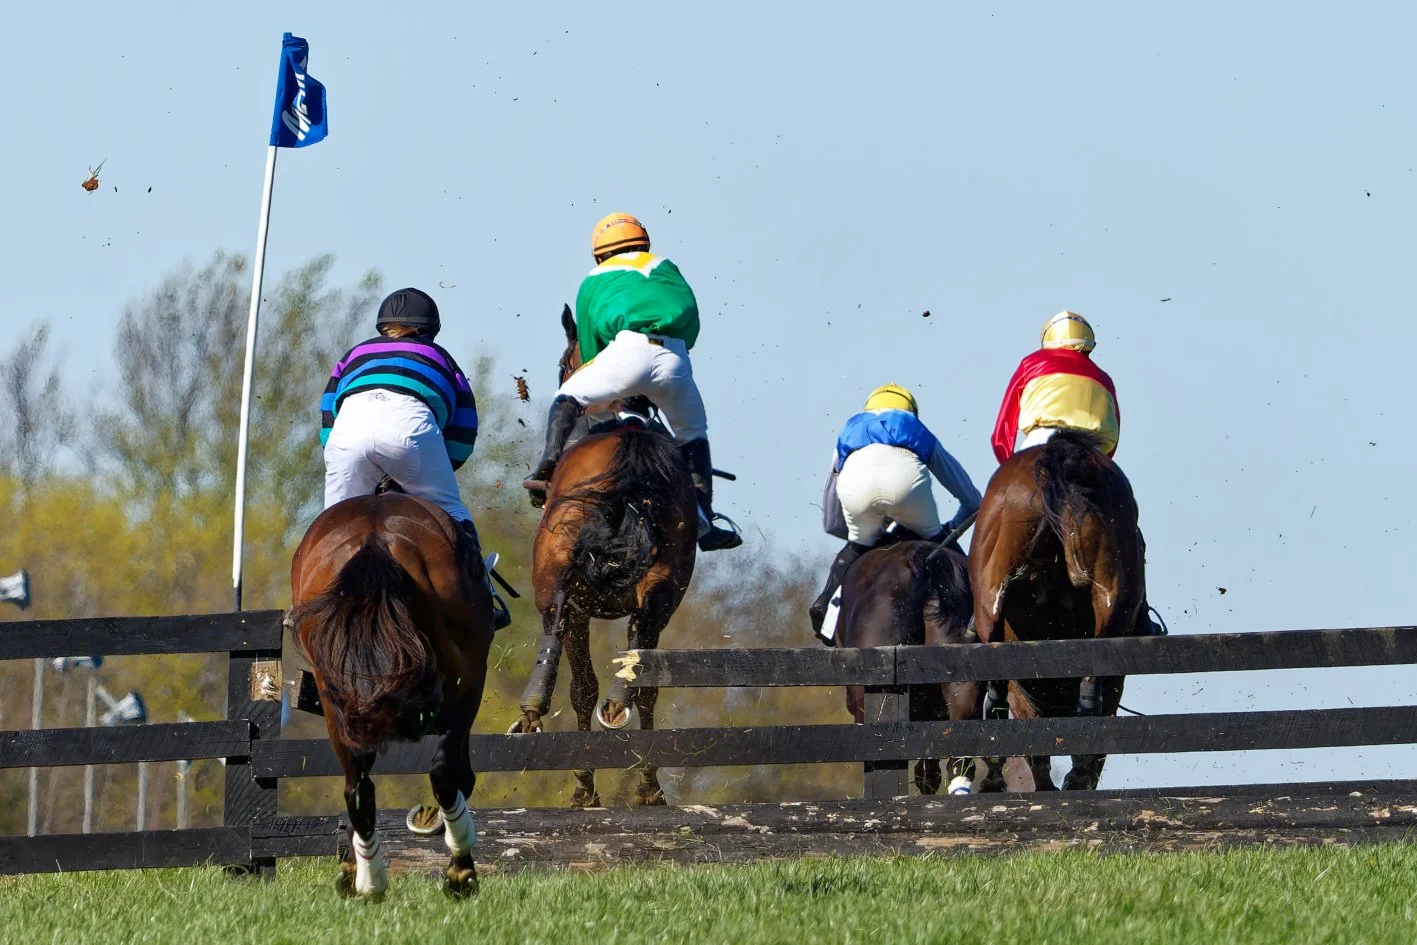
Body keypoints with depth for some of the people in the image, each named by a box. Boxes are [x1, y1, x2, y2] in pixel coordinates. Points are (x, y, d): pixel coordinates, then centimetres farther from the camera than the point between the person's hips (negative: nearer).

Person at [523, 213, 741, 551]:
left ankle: (548, 467, -3)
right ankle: (702, 520, 16)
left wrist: (618, 395, 42)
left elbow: (589, 349, 30)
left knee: (568, 399, 21)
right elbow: (692, 323, 30)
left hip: (629, 350, -2)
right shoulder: (666, 269, 34)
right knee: (693, 435, 25)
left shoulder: (594, 282, 28)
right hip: (675, 358, 2)